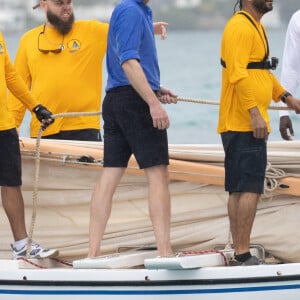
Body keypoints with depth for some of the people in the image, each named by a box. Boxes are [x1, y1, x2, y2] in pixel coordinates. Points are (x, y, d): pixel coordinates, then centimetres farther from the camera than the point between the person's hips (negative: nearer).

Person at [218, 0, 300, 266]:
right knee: (250, 189, -12)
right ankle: (243, 255, -12)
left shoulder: (255, 26, 20)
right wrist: (255, 113, -26)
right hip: (245, 124, -11)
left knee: (238, 191, 10)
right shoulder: (240, 27, -13)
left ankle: (240, 255, 13)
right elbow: (238, 75, -22)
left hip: (249, 125, 11)